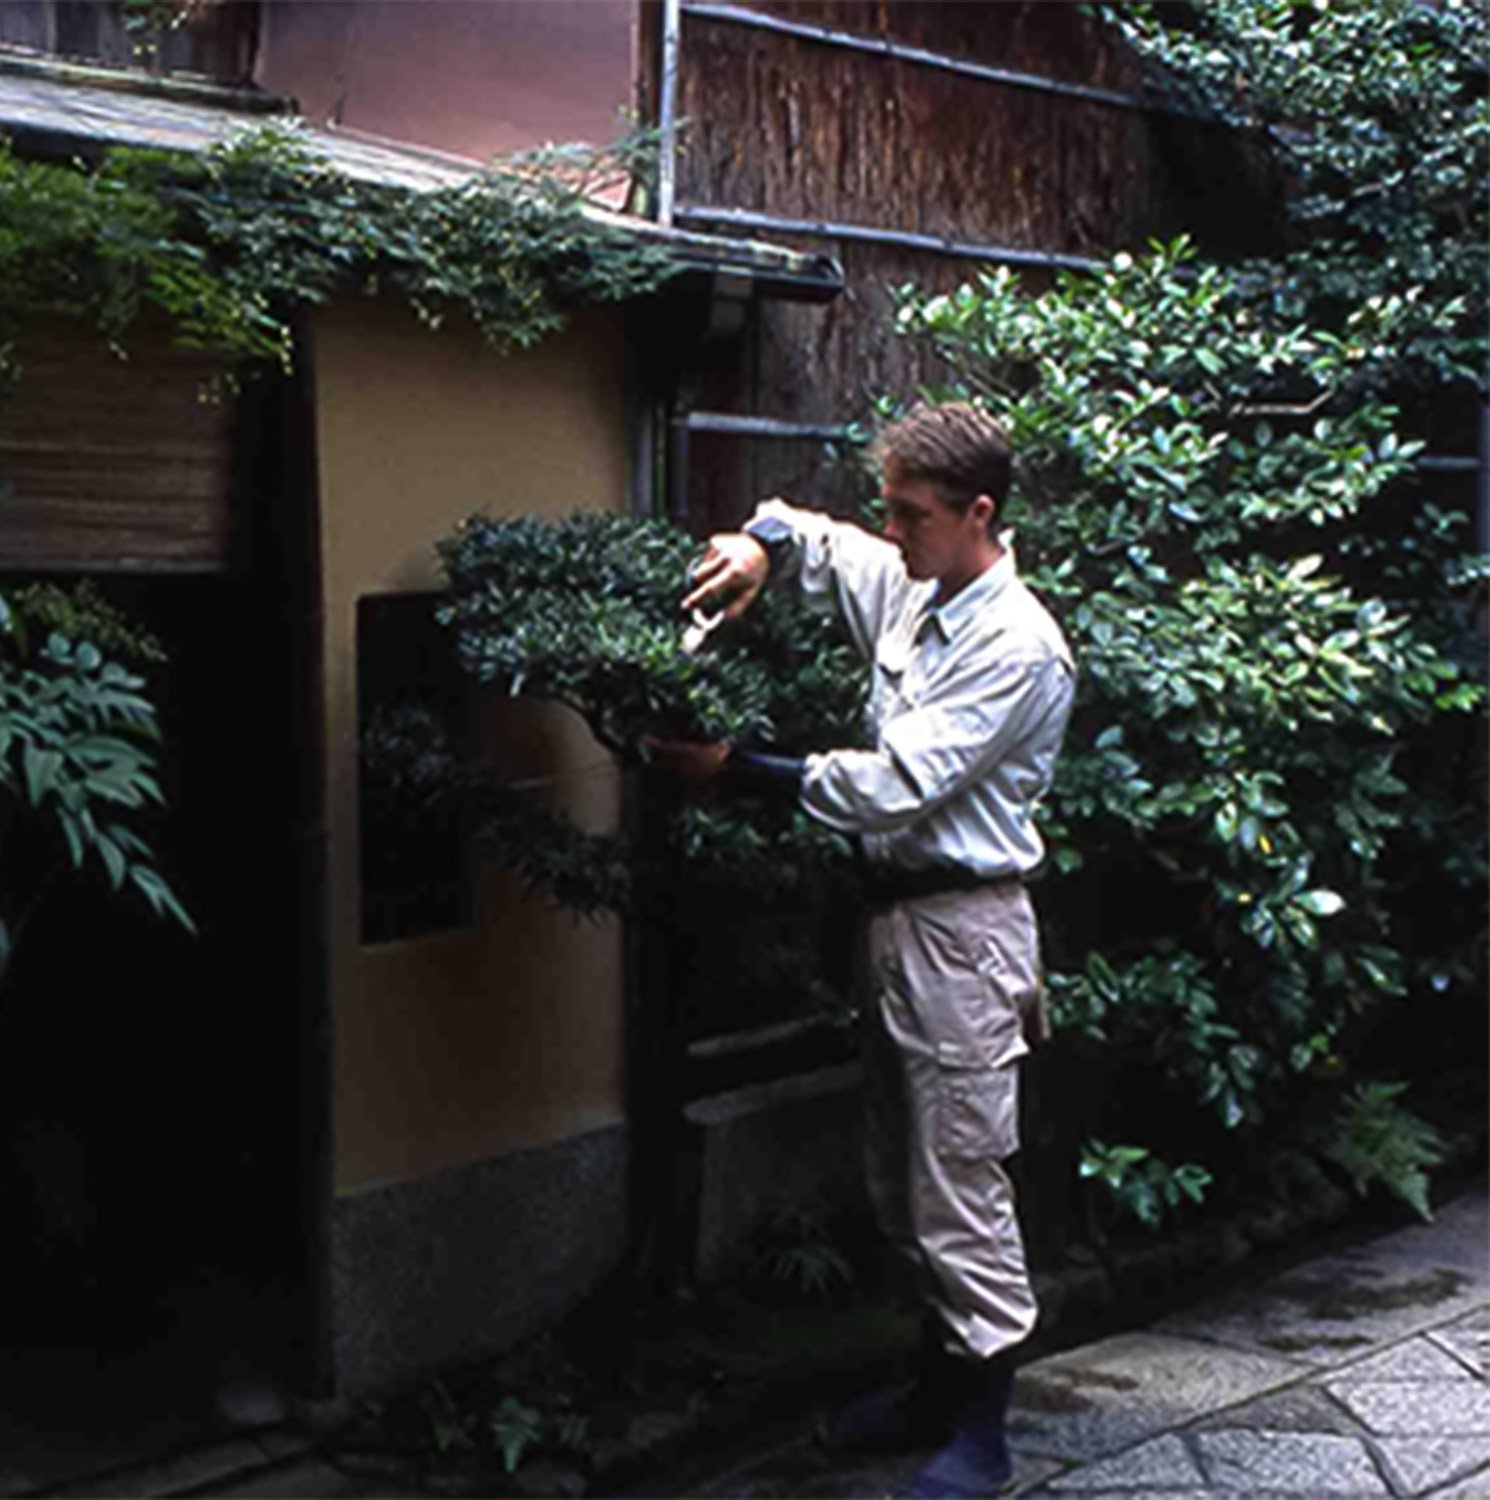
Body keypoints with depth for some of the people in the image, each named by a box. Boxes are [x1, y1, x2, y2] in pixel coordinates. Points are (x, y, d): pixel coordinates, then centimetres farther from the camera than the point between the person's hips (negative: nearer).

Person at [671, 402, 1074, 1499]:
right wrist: (765, 544, 2)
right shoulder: (907, 590, 8)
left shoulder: (1016, 645, -17)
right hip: (899, 914, 9)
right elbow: (818, 544, 26)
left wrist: (743, 769, -18)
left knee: (962, 1192, -4)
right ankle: (940, 1387, 32)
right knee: (901, 1187, 18)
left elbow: (897, 786, -22)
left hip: (962, 927, -9)